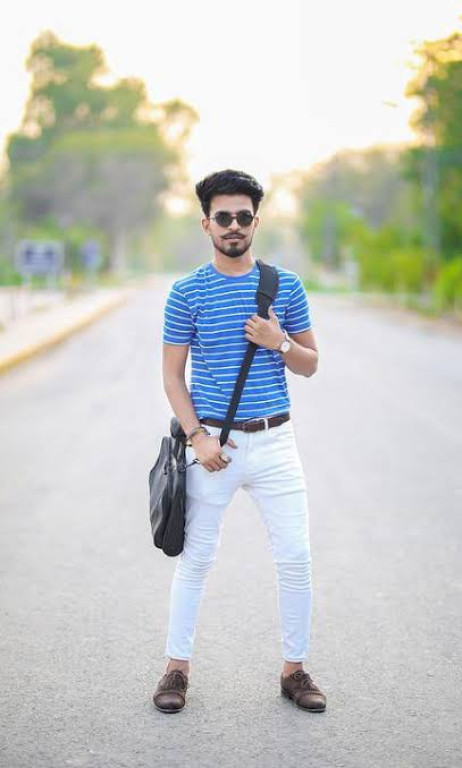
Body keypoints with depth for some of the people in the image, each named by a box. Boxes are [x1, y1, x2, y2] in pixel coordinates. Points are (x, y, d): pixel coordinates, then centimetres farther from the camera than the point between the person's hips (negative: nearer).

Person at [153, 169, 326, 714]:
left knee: (295, 558, 1)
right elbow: (172, 374, 0)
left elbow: (310, 365, 10)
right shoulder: (187, 292, -1)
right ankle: (177, 667, 21)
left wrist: (280, 343, -11)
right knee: (195, 558, 7)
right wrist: (197, 438, -11)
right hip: (213, 442, -1)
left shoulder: (286, 285, 5)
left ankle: (294, 669, 17)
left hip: (274, 440, 2)